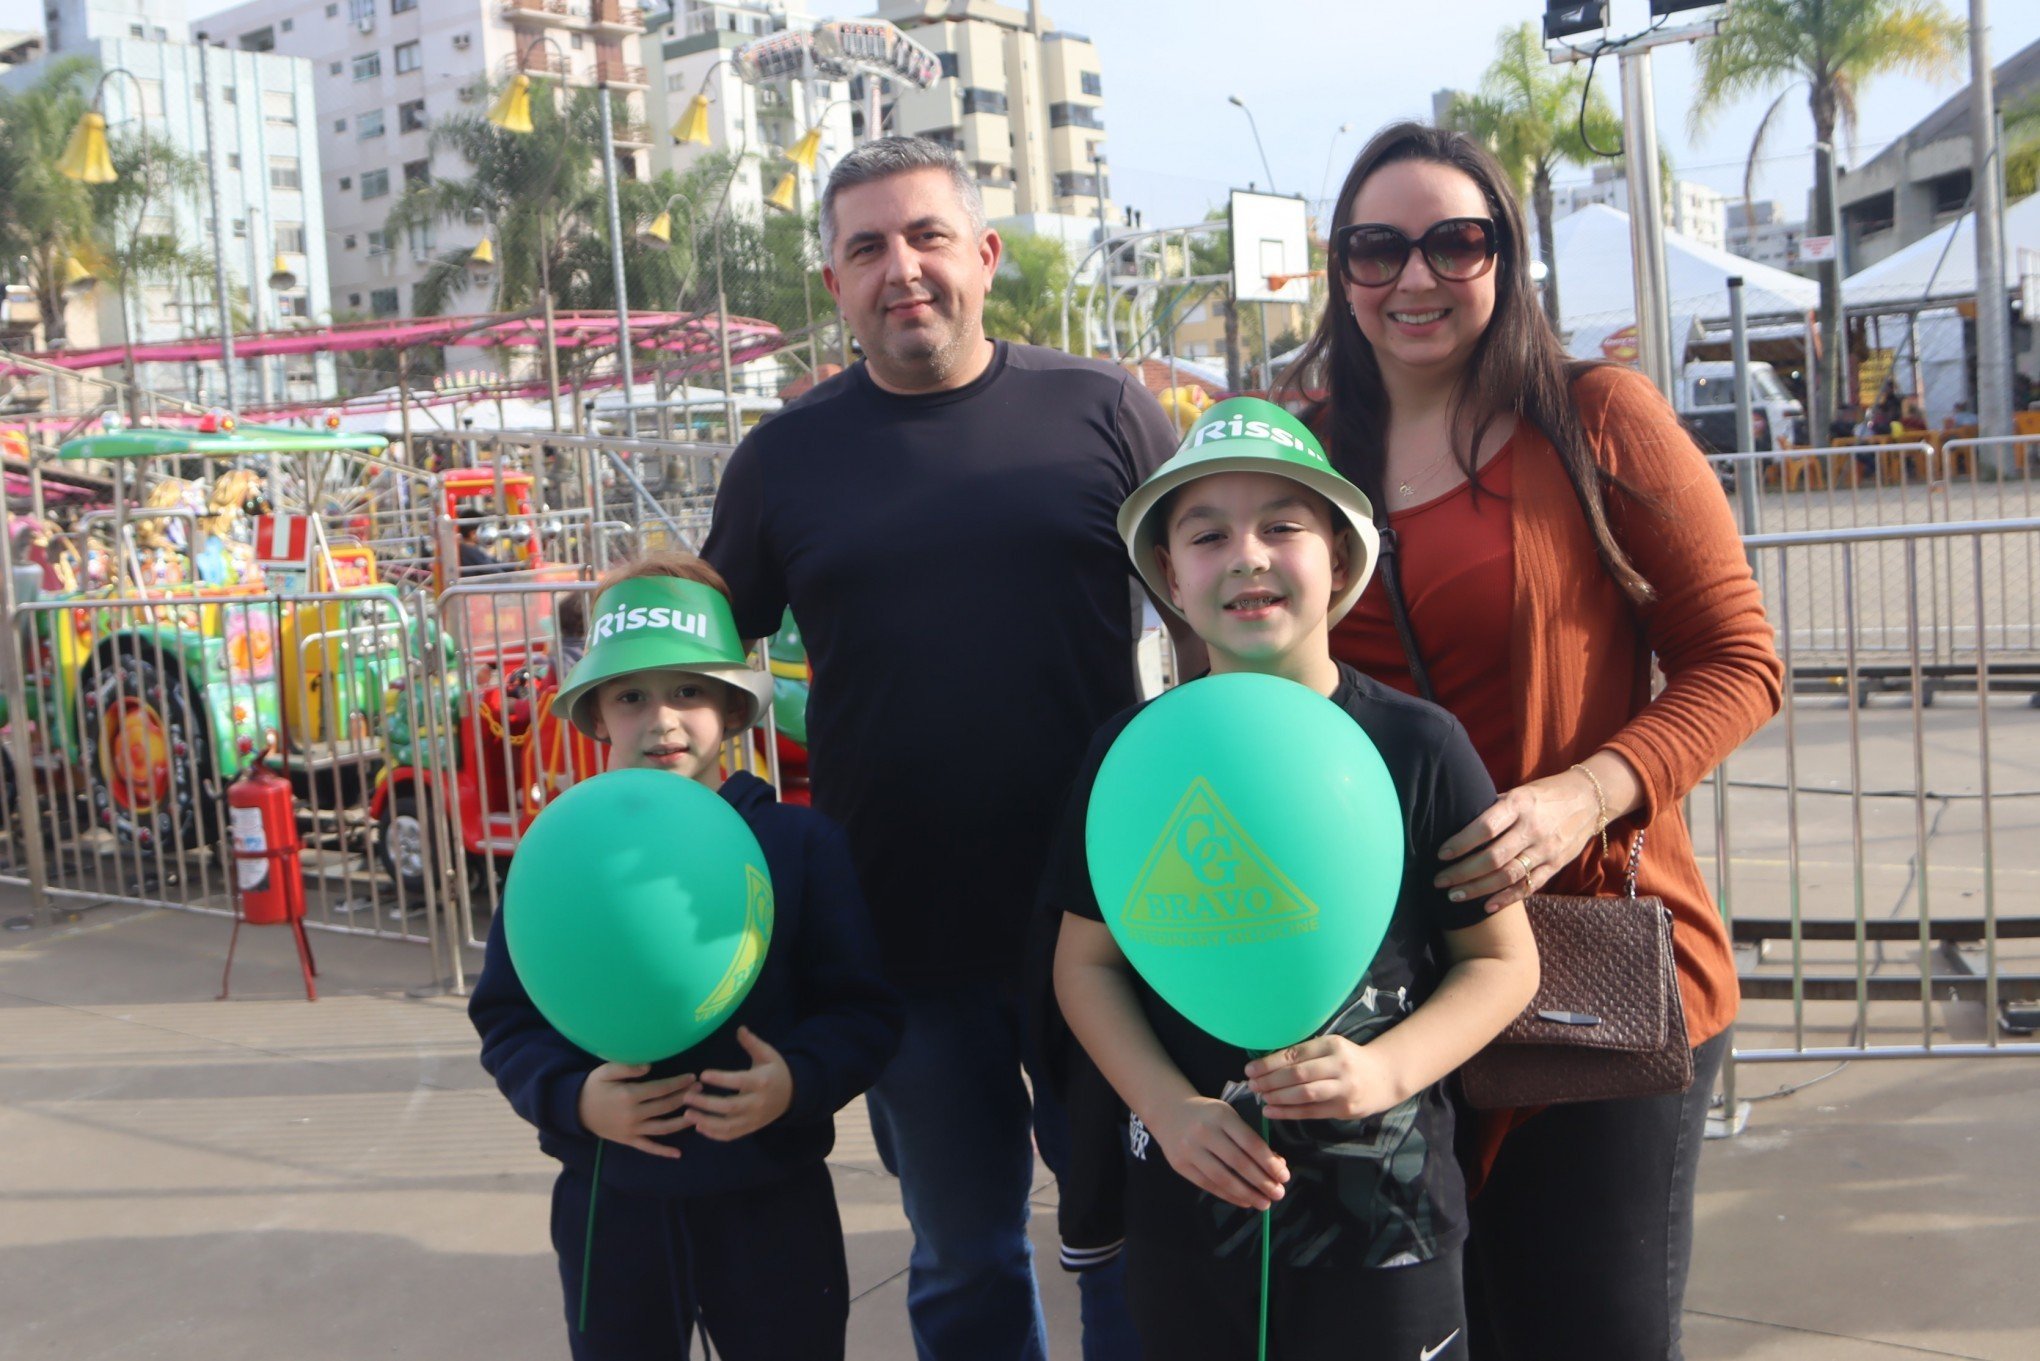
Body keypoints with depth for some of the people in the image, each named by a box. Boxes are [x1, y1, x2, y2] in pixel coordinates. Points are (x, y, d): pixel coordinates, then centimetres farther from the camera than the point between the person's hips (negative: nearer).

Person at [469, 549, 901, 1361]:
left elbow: (863, 1008, -6)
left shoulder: (801, 844, -6)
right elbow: (506, 1019, 1)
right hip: (610, 1203, 2)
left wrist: (800, 1081, -23)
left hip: (772, 1200, -1)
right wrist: (573, 1098, -16)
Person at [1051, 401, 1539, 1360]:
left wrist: (1385, 1071, -18)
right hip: (1188, 1203, 2)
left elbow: (1503, 960, -3)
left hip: (1382, 1206, -1)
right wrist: (1171, 1109, -11)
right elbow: (1087, 961, 2)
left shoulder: (1418, 745, -9)